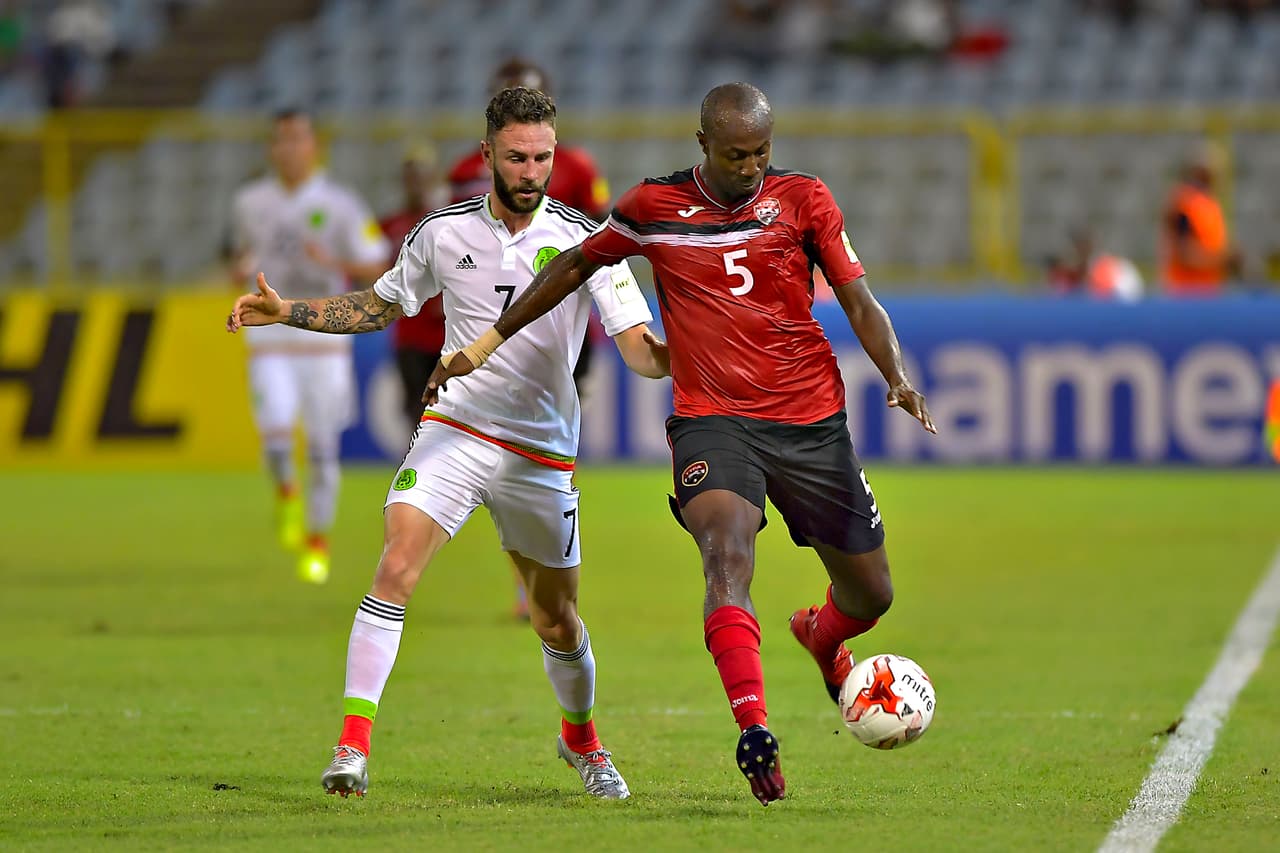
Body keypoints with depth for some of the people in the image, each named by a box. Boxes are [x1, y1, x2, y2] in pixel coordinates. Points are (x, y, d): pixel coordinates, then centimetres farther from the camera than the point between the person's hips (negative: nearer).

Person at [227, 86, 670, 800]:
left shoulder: (584, 239, -5)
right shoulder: (444, 232, 3)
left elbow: (640, 349, -9)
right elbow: (380, 307, 20)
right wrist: (287, 312, 8)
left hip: (541, 455, 0)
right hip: (453, 431, 0)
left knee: (557, 619, 9)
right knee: (396, 569, -20)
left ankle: (581, 739, 37)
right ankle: (353, 744, -19)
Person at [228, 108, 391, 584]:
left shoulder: (340, 205, -3)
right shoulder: (250, 203, 5)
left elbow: (375, 269, -4)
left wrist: (334, 262, -22)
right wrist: (240, 269, -3)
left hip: (324, 335, -1)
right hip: (269, 336, 1)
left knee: (323, 443, 2)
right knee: (276, 426, -19)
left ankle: (318, 543, 18)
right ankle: (286, 493, 13)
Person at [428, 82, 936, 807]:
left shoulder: (802, 198, 2)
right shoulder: (653, 208, 2)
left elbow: (859, 299, 0)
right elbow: (576, 265, 16)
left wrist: (897, 377, -18)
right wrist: (486, 342, 18)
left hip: (812, 420, 2)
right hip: (712, 419, -2)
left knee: (871, 595, 9)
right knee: (728, 551, -31)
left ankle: (822, 636, 47)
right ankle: (755, 733, -42)